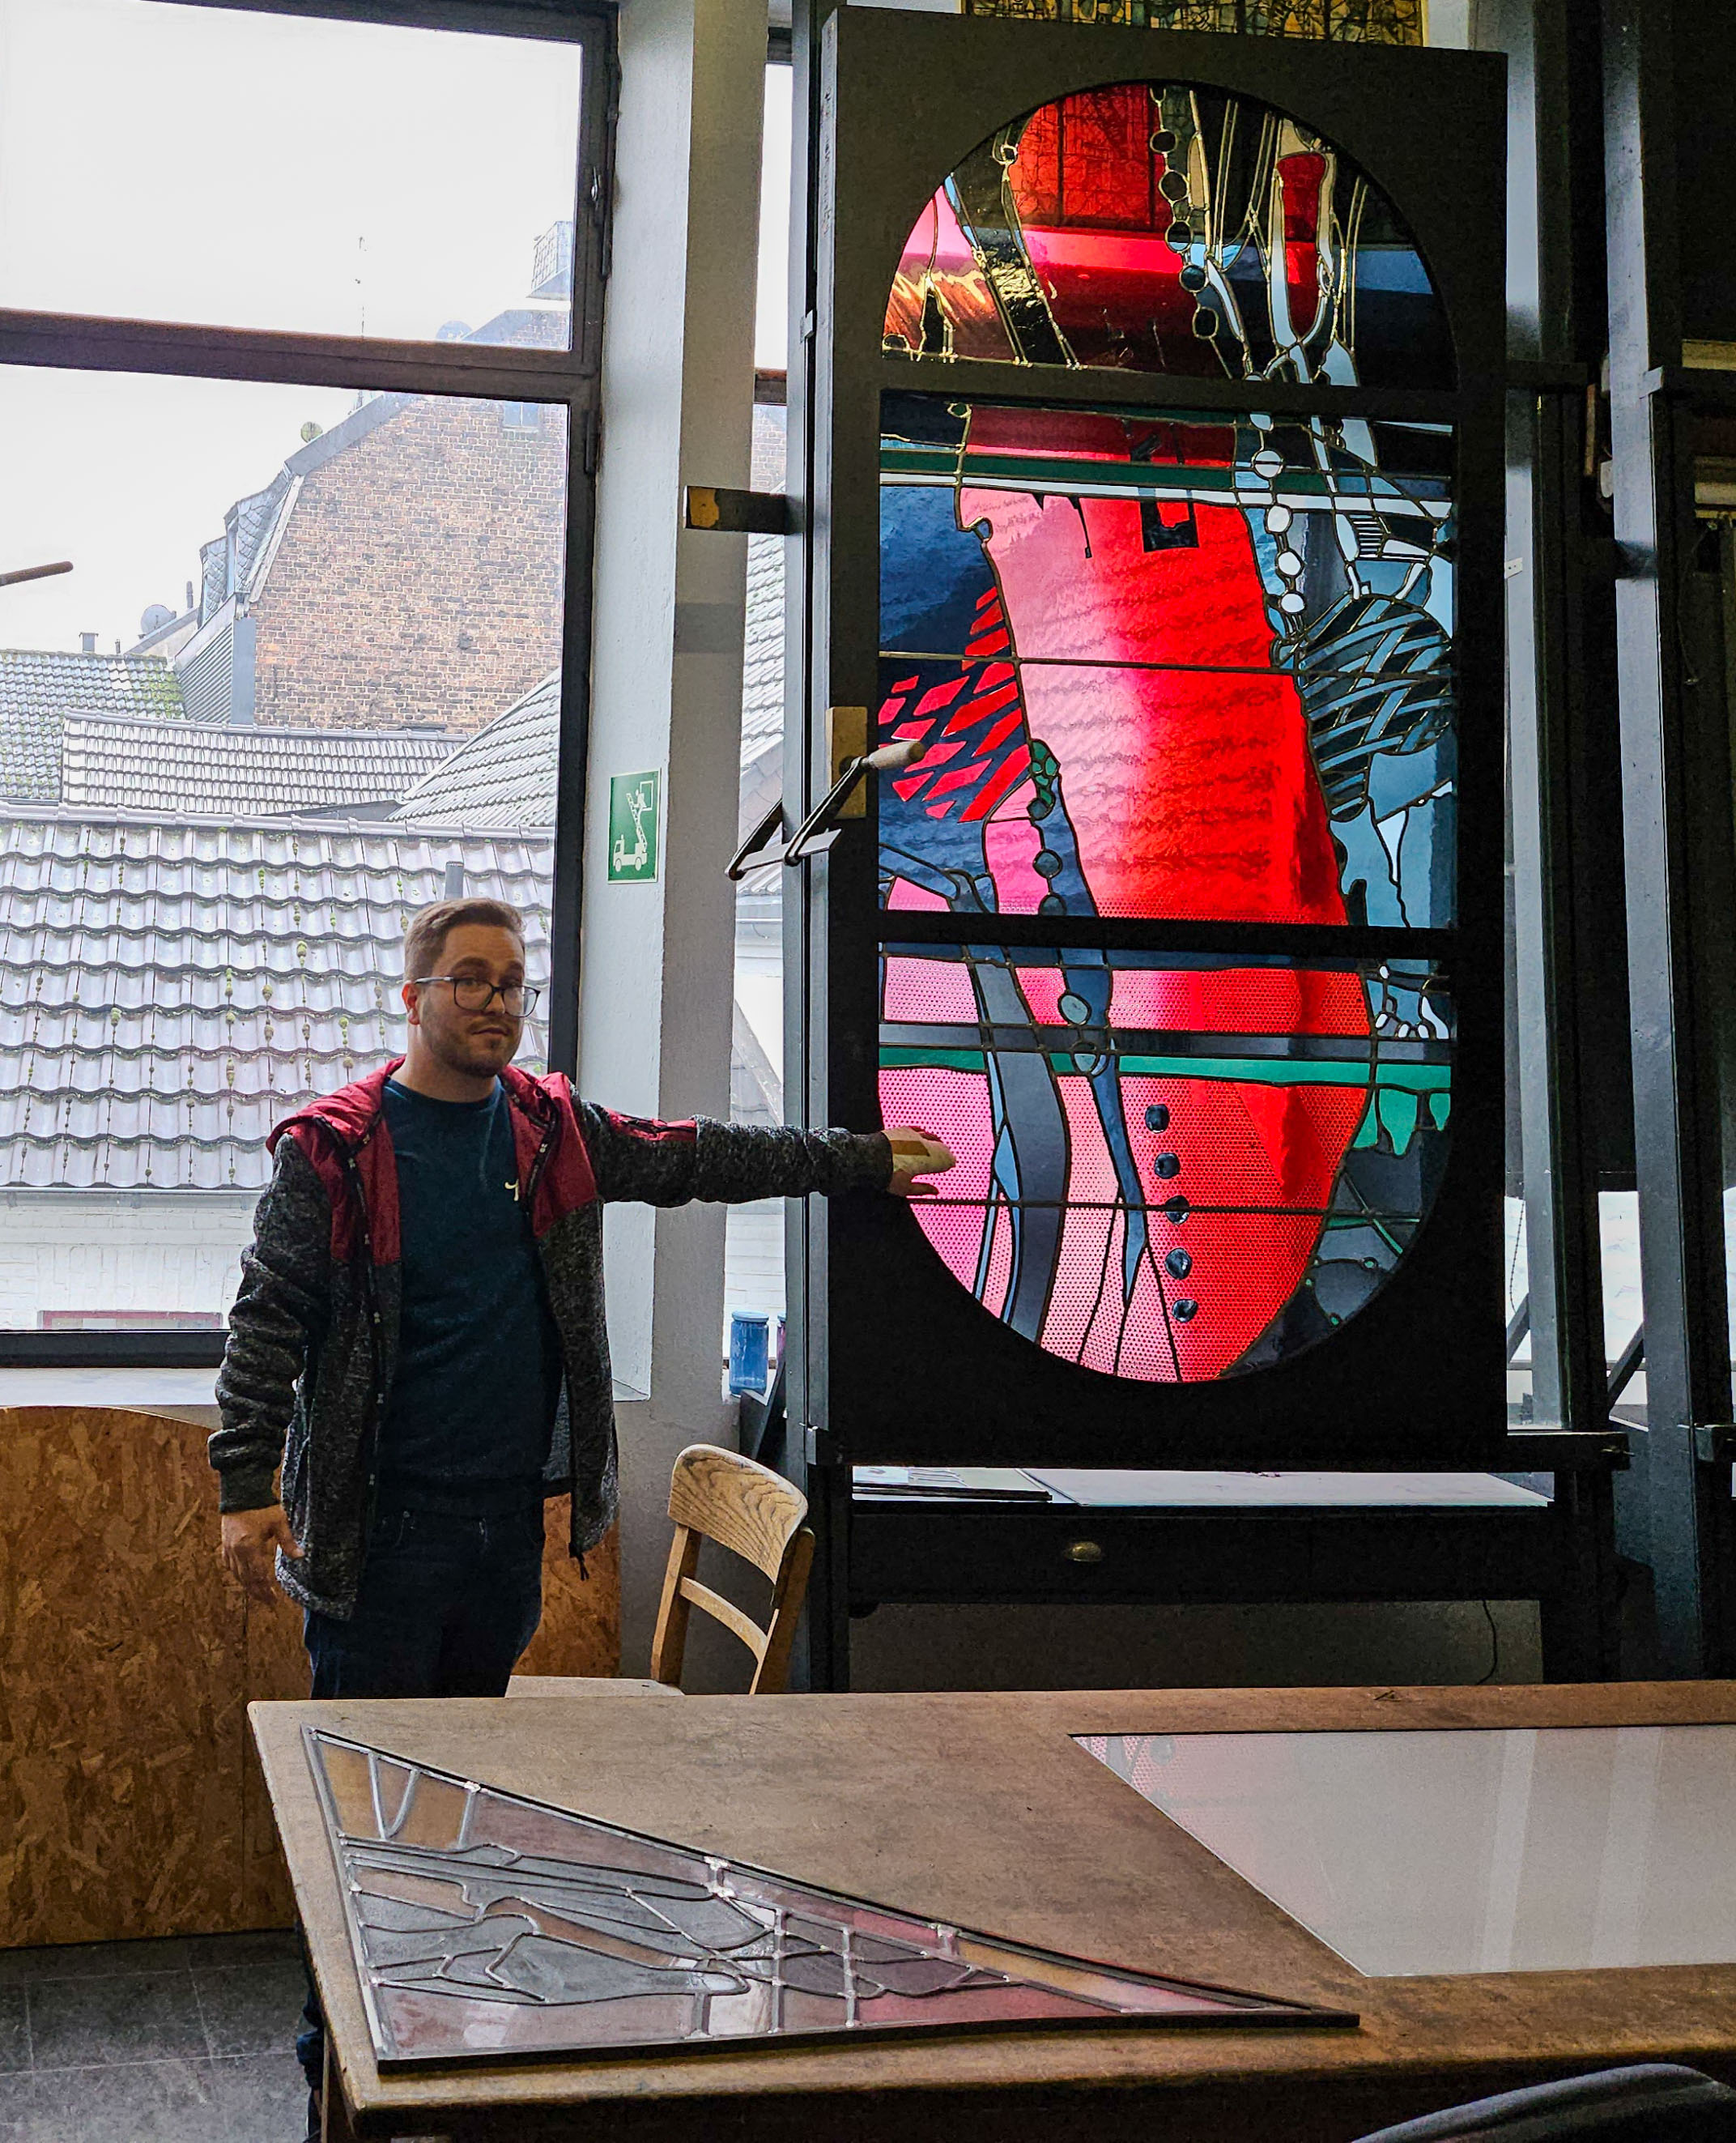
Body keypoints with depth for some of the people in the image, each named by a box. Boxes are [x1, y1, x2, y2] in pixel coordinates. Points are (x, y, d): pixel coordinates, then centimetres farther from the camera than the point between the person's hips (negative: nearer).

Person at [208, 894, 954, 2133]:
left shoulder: (556, 1133, 8)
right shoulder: (334, 1150, -6)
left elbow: (701, 1157, 16)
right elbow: (268, 1325, -6)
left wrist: (864, 1161, 20)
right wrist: (248, 1486, -14)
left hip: (509, 1521, 5)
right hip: (382, 1530, -5)